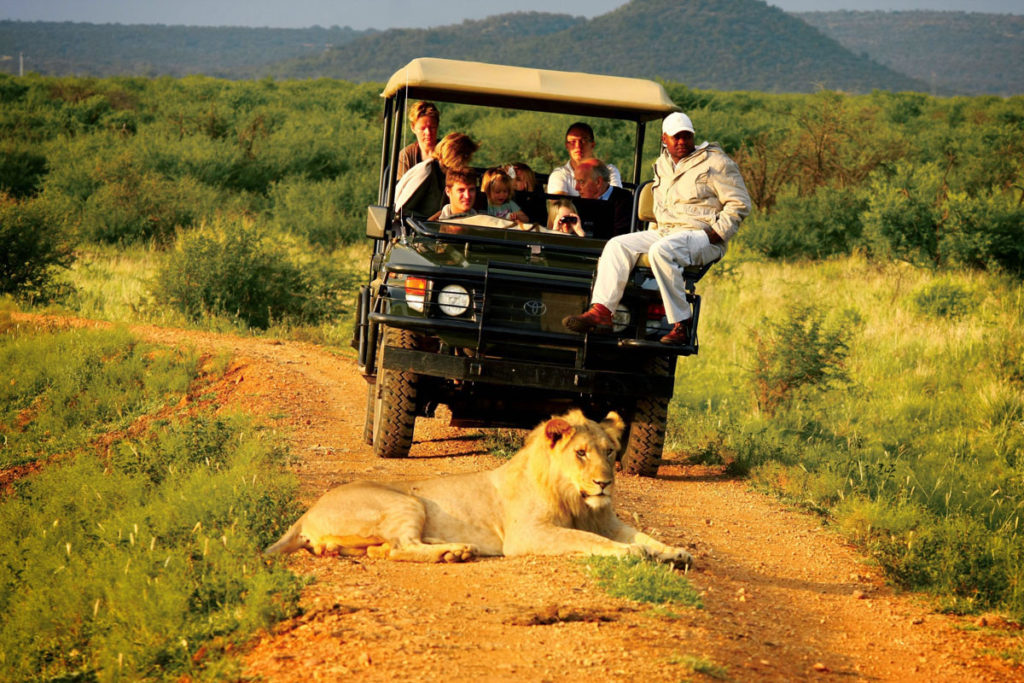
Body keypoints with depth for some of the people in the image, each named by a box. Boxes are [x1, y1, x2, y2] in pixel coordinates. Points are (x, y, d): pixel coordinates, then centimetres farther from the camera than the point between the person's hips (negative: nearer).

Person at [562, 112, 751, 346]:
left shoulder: (715, 162, -1)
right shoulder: (662, 165, 19)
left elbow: (739, 203, -4)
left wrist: (717, 233, -13)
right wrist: (654, 231, 16)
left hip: (701, 234, -7)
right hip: (664, 231, 7)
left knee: (661, 251, -36)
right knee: (618, 245, -12)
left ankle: (681, 325, -32)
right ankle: (600, 311, -23)